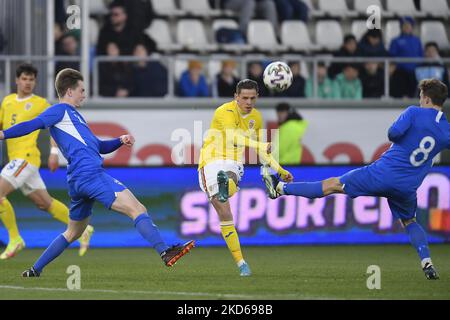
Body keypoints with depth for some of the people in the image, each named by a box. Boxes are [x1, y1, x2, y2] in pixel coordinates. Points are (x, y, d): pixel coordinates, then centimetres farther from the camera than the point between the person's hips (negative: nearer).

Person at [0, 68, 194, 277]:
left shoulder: (73, 115, 30)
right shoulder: (61, 110, 1)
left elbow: (99, 146, 34)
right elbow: (34, 125, -11)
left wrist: (120, 141, 17)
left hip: (77, 181, 11)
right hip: (90, 174, -11)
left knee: (73, 233, 21)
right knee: (137, 209, -17)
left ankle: (34, 270, 21)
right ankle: (165, 252, -30)